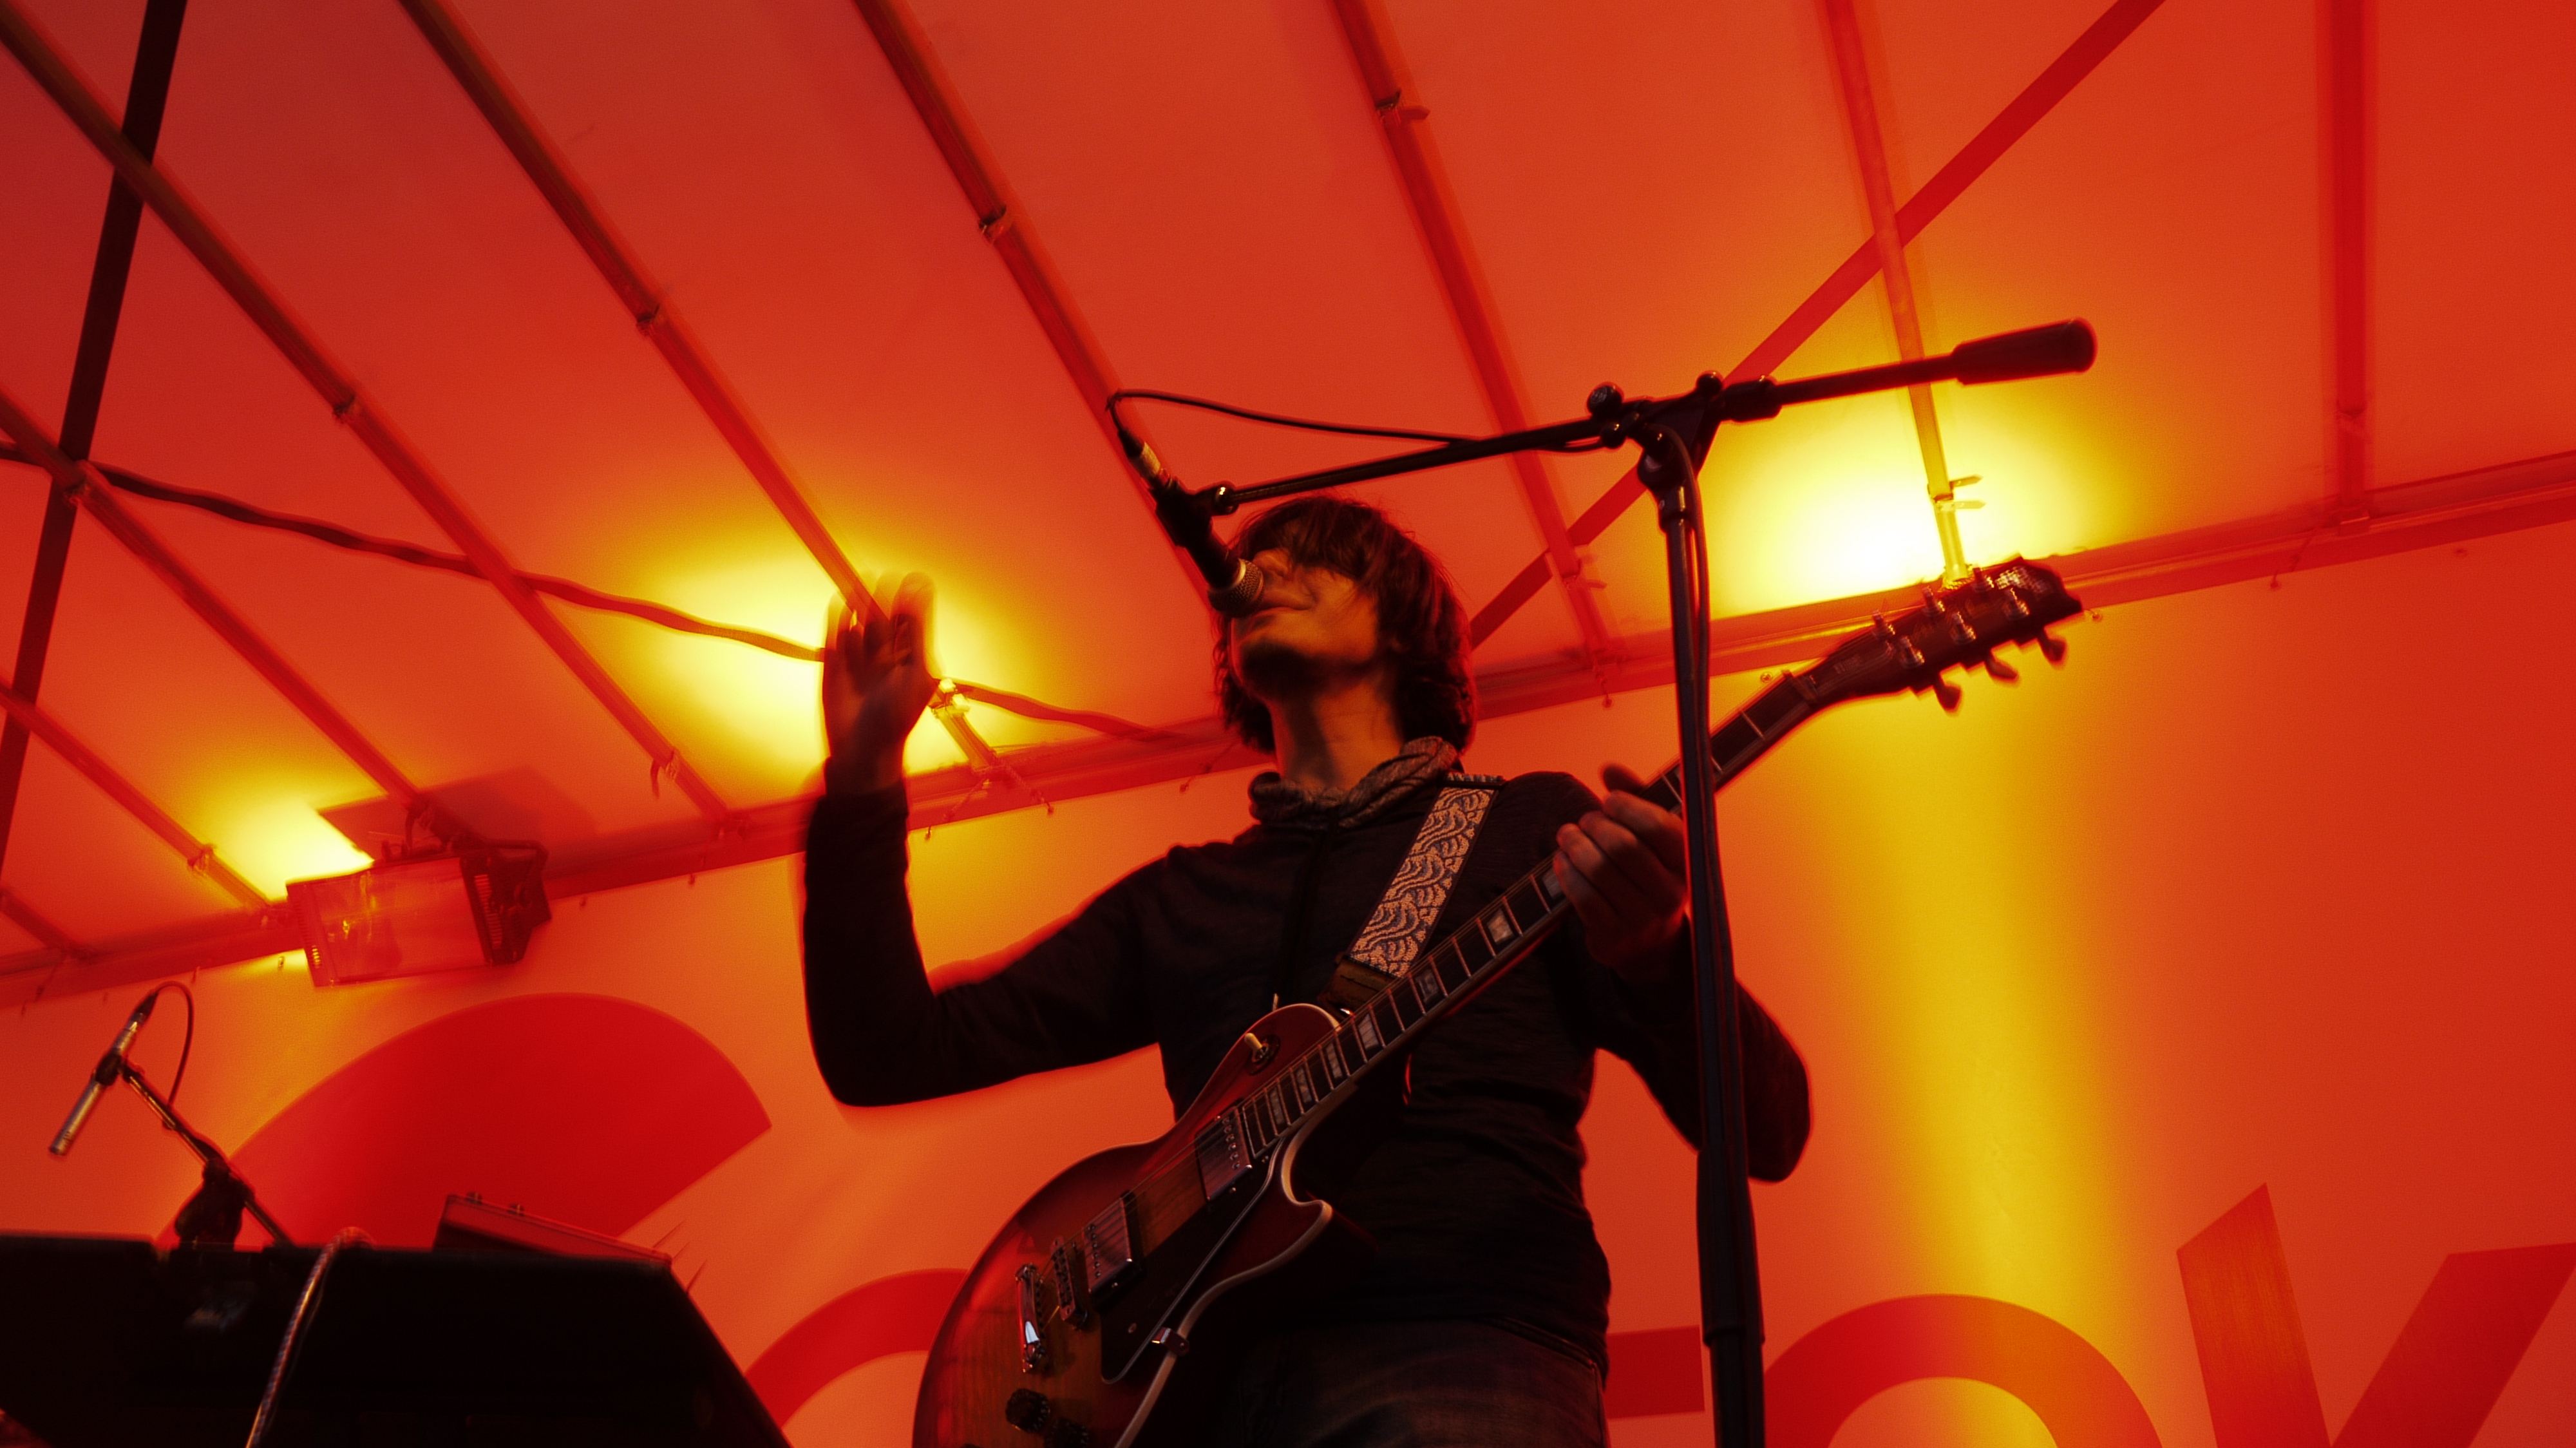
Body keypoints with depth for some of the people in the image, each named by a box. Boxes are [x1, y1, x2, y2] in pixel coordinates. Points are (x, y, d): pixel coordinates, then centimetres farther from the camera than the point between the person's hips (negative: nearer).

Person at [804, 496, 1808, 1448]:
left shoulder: (1537, 827, 14)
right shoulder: (1177, 898, 24)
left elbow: (1767, 1133, 5)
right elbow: (887, 1058, 19)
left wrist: (1657, 956, -16)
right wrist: (862, 774, 10)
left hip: (1462, 1347, -4)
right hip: (1207, 1356, 4)